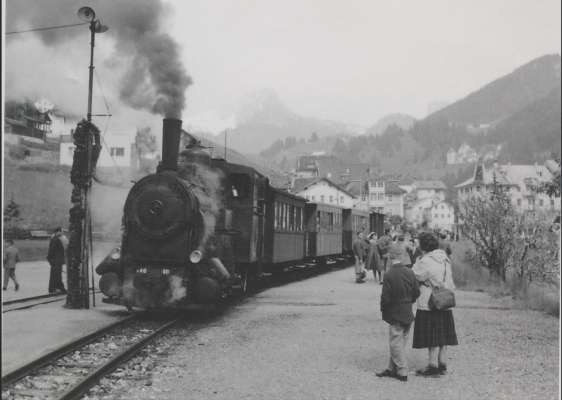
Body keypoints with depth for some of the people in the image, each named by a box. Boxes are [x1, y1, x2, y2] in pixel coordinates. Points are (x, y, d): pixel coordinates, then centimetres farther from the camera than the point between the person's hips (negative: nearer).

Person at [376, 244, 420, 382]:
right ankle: (392, 369, 24)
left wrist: (383, 308, 0)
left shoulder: (389, 275, -18)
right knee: (400, 342, 14)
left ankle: (402, 372, 5)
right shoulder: (409, 272, 1)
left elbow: (386, 297, -18)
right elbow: (416, 292, 6)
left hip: (395, 315, -7)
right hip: (408, 314, 7)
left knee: (396, 343, 2)